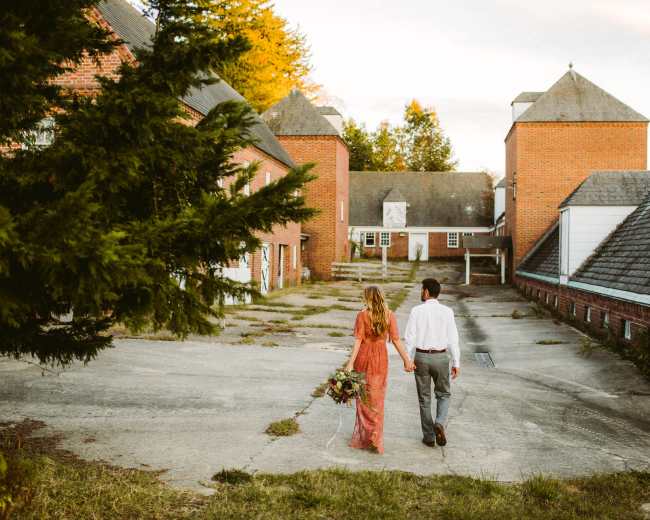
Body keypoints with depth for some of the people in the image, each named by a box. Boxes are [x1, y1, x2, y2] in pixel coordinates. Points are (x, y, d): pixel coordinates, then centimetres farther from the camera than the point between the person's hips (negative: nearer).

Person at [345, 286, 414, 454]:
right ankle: (375, 438, 17)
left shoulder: (362, 315, -11)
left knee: (364, 398, 11)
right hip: (381, 358, 2)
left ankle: (364, 438, 12)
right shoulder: (389, 315, -3)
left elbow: (358, 341, -14)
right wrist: (406, 359, -1)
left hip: (364, 356, -2)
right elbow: (396, 340, -6)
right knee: (377, 399, 14)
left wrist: (350, 363, -14)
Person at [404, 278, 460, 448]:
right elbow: (453, 339, -6)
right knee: (443, 394, 18)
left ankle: (428, 436, 17)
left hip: (421, 357, 0)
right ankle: (440, 424, -7)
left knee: (424, 398, 13)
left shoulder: (416, 311, -8)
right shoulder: (447, 312, -6)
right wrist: (456, 363, 0)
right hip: (441, 358, 0)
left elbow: (410, 338, -9)